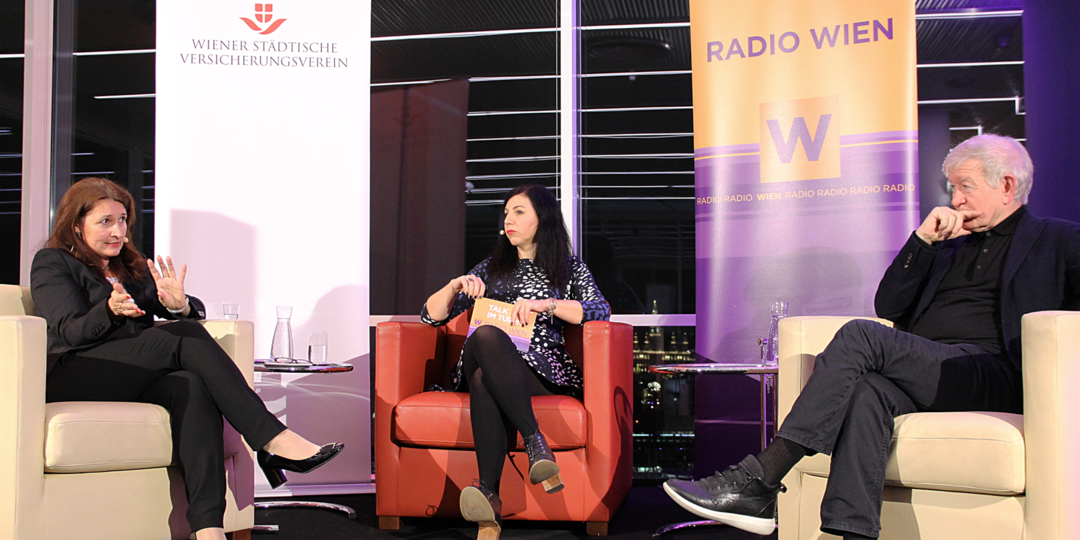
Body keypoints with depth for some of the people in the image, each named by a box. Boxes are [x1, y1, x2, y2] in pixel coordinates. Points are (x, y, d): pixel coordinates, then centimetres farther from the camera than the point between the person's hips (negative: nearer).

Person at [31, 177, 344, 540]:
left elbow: (197, 313, 15)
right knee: (186, 337, -28)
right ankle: (273, 439, -34)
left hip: (135, 379, 5)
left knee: (193, 387, -32)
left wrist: (179, 305, -10)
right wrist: (111, 310, -27)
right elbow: (70, 330, -6)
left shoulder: (132, 267, 27)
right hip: (73, 380, -4)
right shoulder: (51, 263, 12)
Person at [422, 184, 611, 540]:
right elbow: (431, 316, 22)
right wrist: (456, 286, 2)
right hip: (489, 364, 2)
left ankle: (489, 490, -51)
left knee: (485, 358, -39)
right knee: (485, 335, -38)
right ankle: (535, 442, -48)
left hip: (542, 368, -2)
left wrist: (544, 304, -13)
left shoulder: (570, 268, 20)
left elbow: (601, 310, -1)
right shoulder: (491, 268, 27)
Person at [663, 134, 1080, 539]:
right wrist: (924, 240, 11)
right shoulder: (952, 244, 31)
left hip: (996, 376, -5)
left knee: (860, 336, -27)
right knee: (867, 390, -33)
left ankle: (758, 480, -33)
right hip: (922, 376, 5)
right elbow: (888, 307, 21)